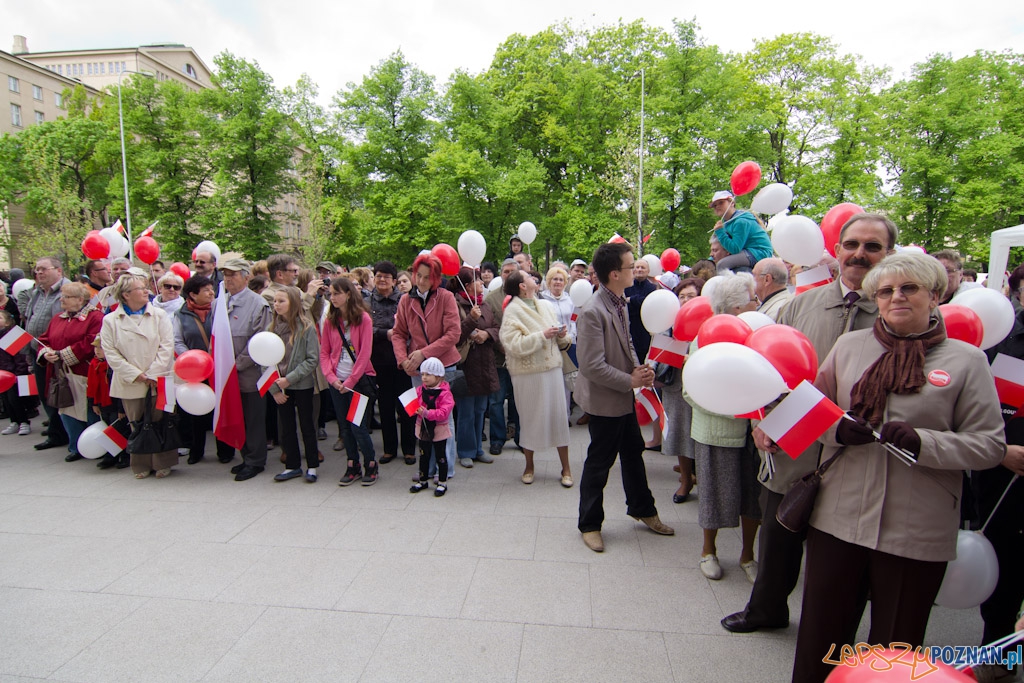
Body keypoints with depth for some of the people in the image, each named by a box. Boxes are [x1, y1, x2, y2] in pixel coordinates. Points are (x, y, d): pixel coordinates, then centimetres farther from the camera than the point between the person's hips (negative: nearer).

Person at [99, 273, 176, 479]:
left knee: (160, 422, 4)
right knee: (137, 425, 8)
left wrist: (153, 374, -10)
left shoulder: (159, 315, 2)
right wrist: (135, 374, -11)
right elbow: (111, 353, -3)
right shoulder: (110, 320, 2)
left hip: (158, 382, 0)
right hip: (130, 384, 0)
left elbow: (166, 347, -4)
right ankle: (141, 465, 22)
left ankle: (163, 463, 17)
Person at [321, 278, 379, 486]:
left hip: (359, 380, -4)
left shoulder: (363, 318, -7)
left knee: (358, 426, -4)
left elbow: (365, 353, -11)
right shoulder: (330, 321, 5)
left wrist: (350, 381, -13)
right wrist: (331, 377, -9)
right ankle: (353, 467, 24)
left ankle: (371, 465, 15)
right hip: (336, 382, 5)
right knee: (345, 426, 10)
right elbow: (324, 352, 5)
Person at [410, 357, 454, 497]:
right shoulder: (420, 390, 1)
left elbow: (444, 412, -24)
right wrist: (415, 410, -19)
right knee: (423, 456, 17)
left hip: (439, 430, -5)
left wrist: (428, 413, -33)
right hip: (423, 429, 5)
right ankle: (423, 480, 33)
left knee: (440, 457, 8)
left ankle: (442, 483, 20)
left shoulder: (444, 392, -16)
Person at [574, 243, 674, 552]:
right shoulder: (592, 312, -25)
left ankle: (642, 509, 43)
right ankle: (589, 524, 27)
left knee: (633, 453, 22)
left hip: (625, 397, 9)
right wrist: (630, 380, -18)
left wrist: (639, 368, -3)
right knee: (599, 463, 7)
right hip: (605, 400, -8)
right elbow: (592, 366, -26)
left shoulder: (620, 303, 2)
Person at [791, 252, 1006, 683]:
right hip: (838, 518, 2)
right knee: (820, 639, 12)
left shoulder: (966, 360, 0)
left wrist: (921, 442, -19)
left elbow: (989, 445, -3)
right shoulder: (849, 345, 6)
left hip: (916, 533, -1)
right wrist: (838, 430, -12)